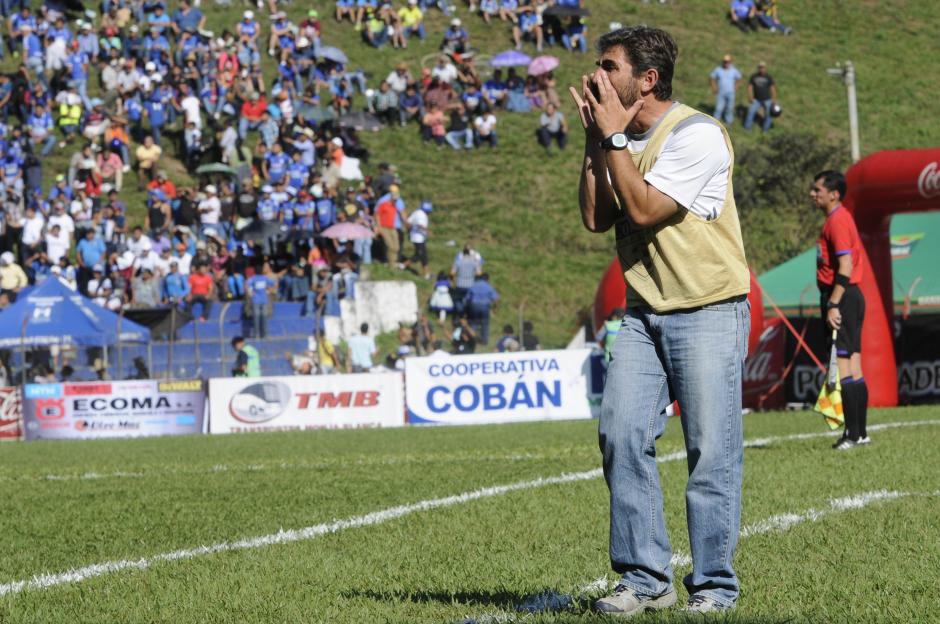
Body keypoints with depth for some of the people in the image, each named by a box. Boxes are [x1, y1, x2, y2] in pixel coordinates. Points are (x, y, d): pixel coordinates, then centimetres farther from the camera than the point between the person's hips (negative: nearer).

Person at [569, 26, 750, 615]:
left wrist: (614, 137, -12)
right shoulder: (622, 140, 11)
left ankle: (714, 584, 5)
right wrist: (595, 141, -1)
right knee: (622, 437, -3)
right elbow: (596, 218, 2)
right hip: (644, 313, 7)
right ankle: (644, 578, 4)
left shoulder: (697, 135, -12)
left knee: (711, 451, -4)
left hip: (709, 312, -7)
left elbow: (644, 211, -19)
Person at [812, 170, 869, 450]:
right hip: (851, 298, 10)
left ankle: (853, 434, -12)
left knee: (842, 366, -10)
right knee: (853, 368, 11)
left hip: (841, 298, -10)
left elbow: (845, 267, -22)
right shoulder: (839, 218, 18)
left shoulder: (837, 221, -13)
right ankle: (860, 432, 13)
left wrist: (833, 305, -25)